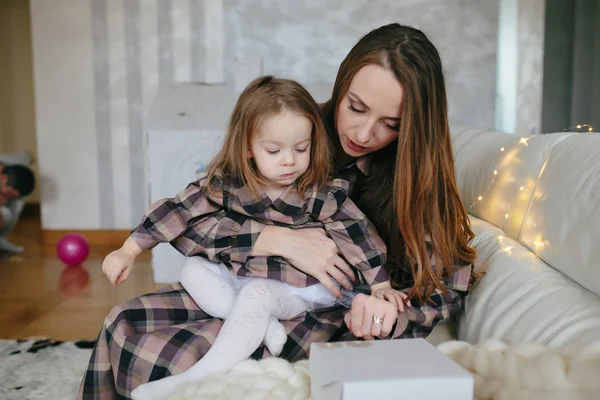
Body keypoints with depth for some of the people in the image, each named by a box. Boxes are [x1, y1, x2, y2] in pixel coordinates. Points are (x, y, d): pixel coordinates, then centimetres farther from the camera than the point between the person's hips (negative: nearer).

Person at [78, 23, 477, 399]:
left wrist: (389, 315, -33)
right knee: (124, 323, -10)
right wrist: (279, 239, -27)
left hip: (323, 318, -3)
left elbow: (443, 296, -10)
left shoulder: (420, 181, -12)